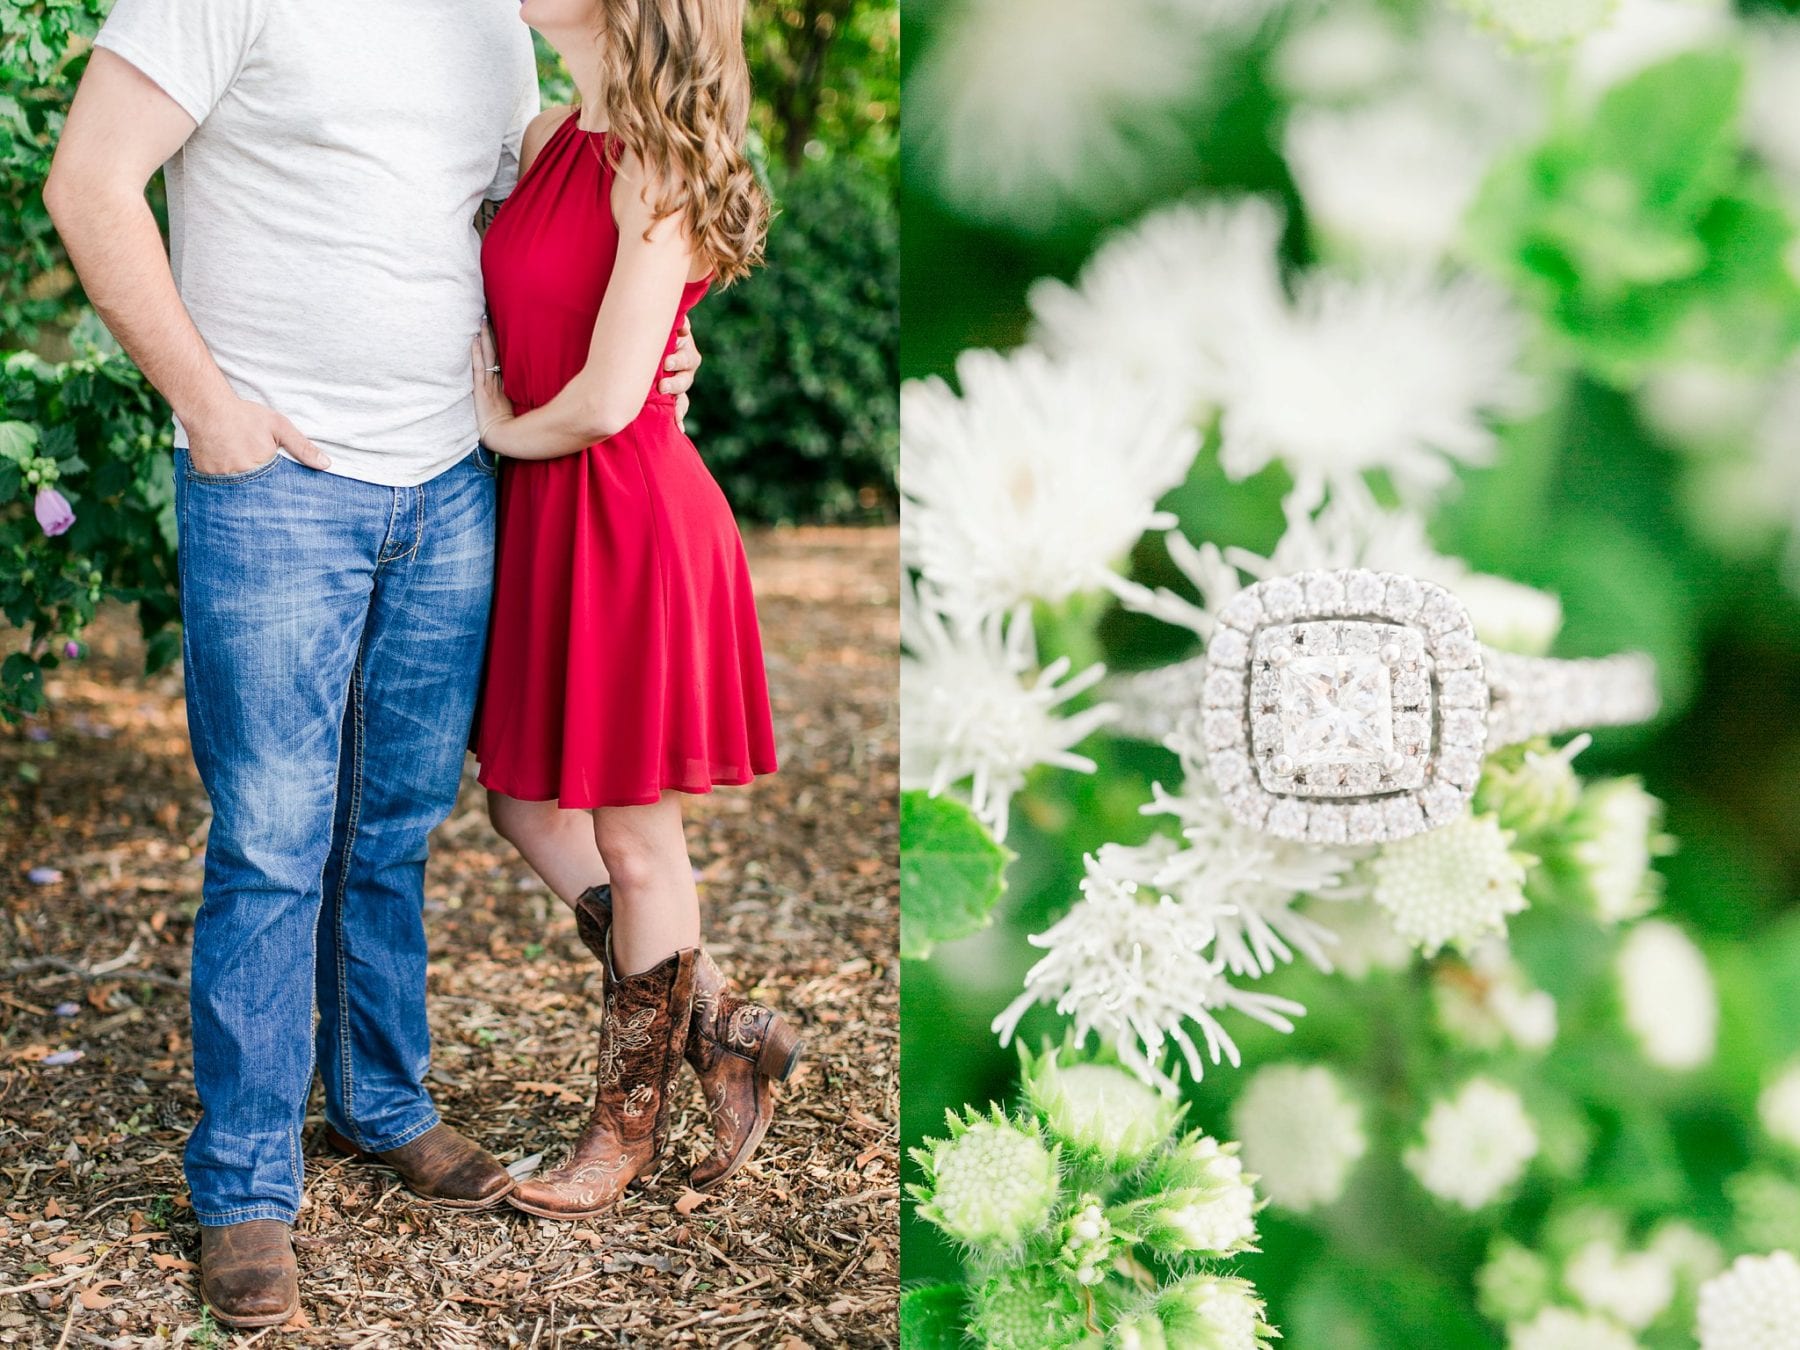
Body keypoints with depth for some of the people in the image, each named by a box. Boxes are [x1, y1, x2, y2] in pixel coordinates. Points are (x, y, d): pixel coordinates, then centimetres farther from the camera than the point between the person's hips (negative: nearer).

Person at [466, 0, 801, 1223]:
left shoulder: (660, 169, -17)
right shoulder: (551, 139, 8)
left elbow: (606, 399, -22)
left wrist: (509, 431, -5)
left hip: (627, 520, -9)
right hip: (540, 521, 9)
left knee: (636, 845, 7)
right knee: (528, 808, 16)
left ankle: (631, 1118, 26)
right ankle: (726, 1034, 31)